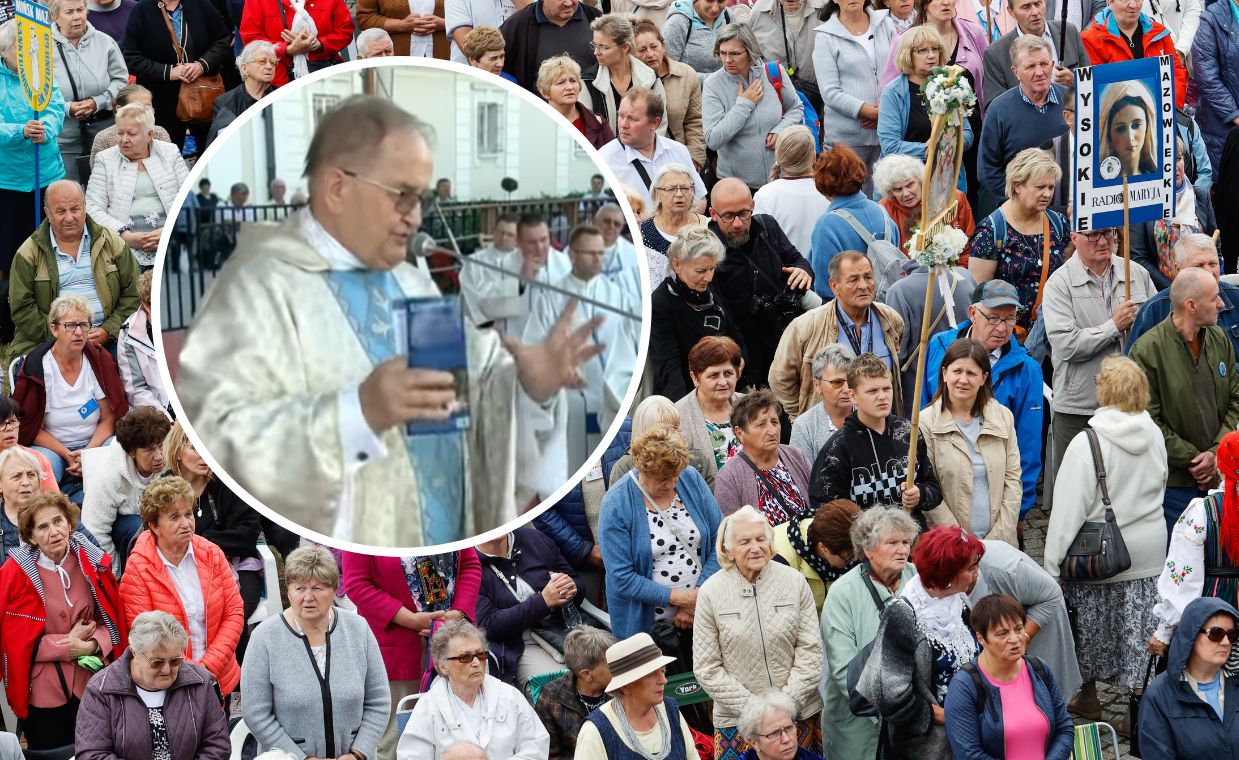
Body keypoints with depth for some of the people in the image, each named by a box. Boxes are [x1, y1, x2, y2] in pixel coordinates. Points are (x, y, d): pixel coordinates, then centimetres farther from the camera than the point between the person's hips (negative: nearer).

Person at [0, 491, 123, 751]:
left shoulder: (92, 562, -2)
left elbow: (113, 619, 5)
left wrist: (93, 644, -16)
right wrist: (68, 646, -15)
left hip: (91, 685, 3)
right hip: (43, 691, -3)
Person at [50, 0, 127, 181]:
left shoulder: (104, 42, 2)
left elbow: (121, 80, 6)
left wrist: (98, 102, -9)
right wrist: (67, 108, -16)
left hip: (102, 130, 2)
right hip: (64, 137, -2)